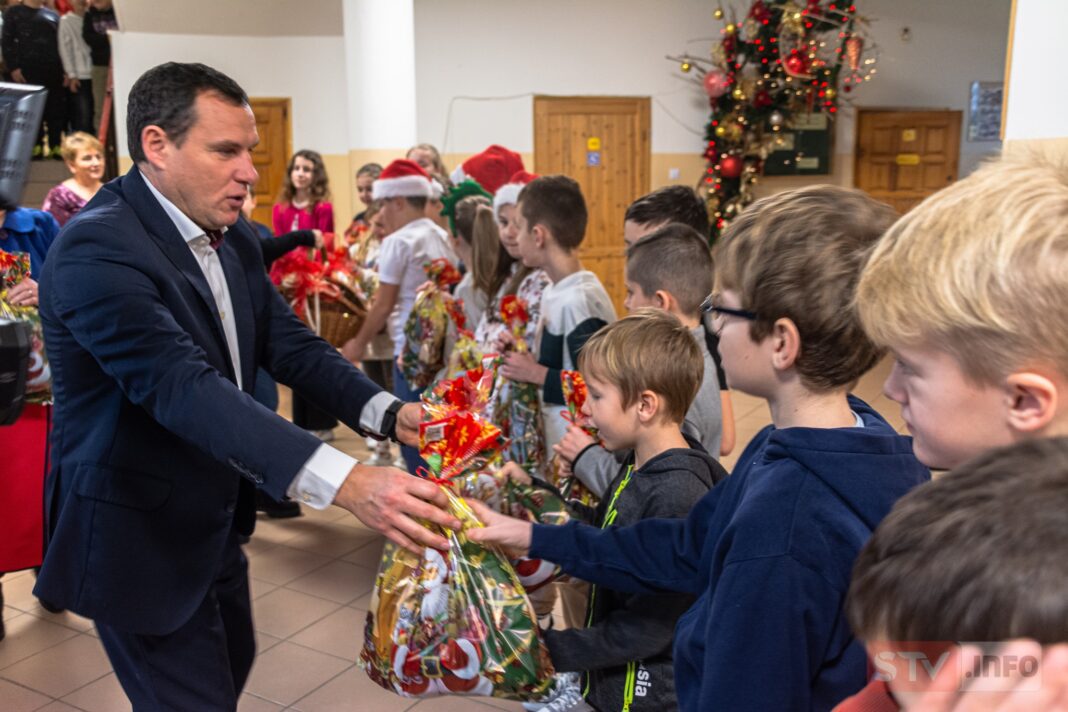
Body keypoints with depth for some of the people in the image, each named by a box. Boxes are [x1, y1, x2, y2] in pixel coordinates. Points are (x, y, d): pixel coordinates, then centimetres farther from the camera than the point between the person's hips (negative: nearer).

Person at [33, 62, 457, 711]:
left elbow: (289, 344, 0)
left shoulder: (235, 240, 1)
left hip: (215, 522, 8)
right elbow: (182, 387, -38)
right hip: (139, 536, -8)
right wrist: (345, 482, -48)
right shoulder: (97, 248, -26)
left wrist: (388, 412, -20)